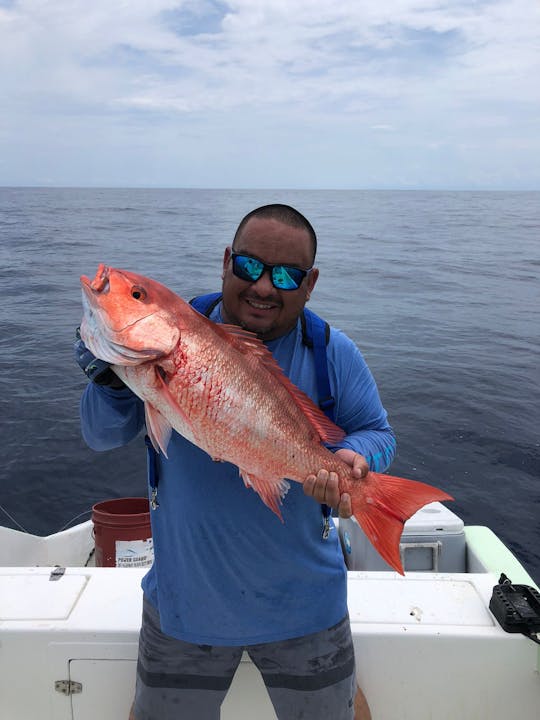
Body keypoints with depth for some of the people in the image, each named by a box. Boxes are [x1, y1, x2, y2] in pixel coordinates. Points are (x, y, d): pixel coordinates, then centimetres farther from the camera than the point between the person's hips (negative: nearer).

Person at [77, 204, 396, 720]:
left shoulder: (334, 355, -8)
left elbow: (376, 432, 0)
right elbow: (102, 437, -7)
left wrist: (355, 456, -23)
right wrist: (112, 377, -28)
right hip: (183, 596, 1)